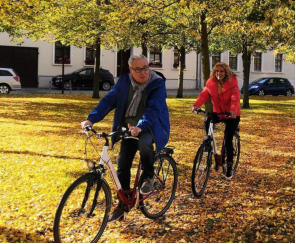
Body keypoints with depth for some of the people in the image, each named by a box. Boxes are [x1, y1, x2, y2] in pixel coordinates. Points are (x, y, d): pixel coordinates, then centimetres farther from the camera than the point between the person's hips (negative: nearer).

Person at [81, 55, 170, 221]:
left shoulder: (157, 84, -12)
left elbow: (154, 109, -25)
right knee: (123, 164, -1)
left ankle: (148, 177, -8)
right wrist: (91, 119, -17)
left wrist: (140, 127, -43)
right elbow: (109, 100, -4)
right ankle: (123, 204, 15)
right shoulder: (125, 81, 2)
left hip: (150, 126, -4)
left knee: (144, 142, -37)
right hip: (129, 127, 4)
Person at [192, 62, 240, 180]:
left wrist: (233, 110, -44)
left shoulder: (232, 83, -13)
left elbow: (235, 97, -25)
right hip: (217, 113, 3)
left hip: (232, 115, -3)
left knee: (228, 140, -10)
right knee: (207, 121, -28)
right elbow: (204, 94, -12)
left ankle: (229, 166, 9)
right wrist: (196, 105, -31)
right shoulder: (211, 83, -2)